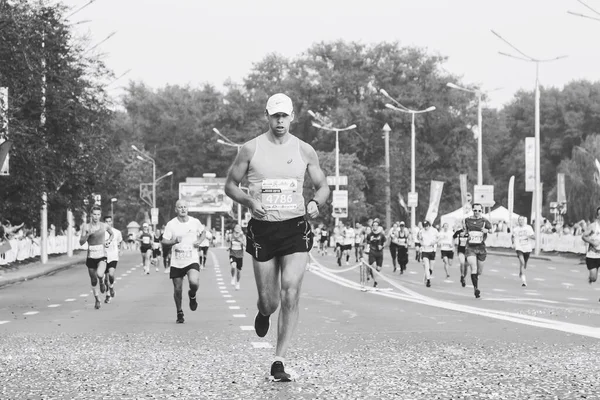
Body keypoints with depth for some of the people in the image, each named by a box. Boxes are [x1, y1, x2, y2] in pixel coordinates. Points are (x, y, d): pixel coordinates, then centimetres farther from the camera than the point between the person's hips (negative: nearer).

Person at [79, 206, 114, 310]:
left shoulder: (104, 226, 0)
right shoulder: (86, 227, -2)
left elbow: (112, 234, 21)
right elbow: (81, 242, -8)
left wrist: (109, 241, 2)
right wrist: (88, 234, -22)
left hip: (102, 256, -2)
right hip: (91, 257, 2)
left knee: (100, 274, -30)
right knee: (93, 281, 11)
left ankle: (102, 282, 7)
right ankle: (97, 300, 31)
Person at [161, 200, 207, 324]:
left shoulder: (195, 222, 1)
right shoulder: (171, 224, -3)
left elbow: (203, 233, 19)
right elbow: (164, 241, -1)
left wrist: (199, 241, -1)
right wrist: (174, 241, -20)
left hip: (192, 260, -1)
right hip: (176, 262, 1)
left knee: (194, 282, -25)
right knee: (177, 289, 5)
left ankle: (192, 295, 11)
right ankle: (179, 313, 26)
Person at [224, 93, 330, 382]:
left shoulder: (305, 151, 4)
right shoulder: (251, 149, 0)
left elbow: (323, 186, 14)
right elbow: (230, 185, 7)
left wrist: (316, 203, -9)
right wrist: (249, 202, -12)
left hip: (295, 229, 0)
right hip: (262, 228, 0)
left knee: (290, 296, -14)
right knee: (269, 301, 3)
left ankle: (278, 363, -6)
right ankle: (263, 314, 44)